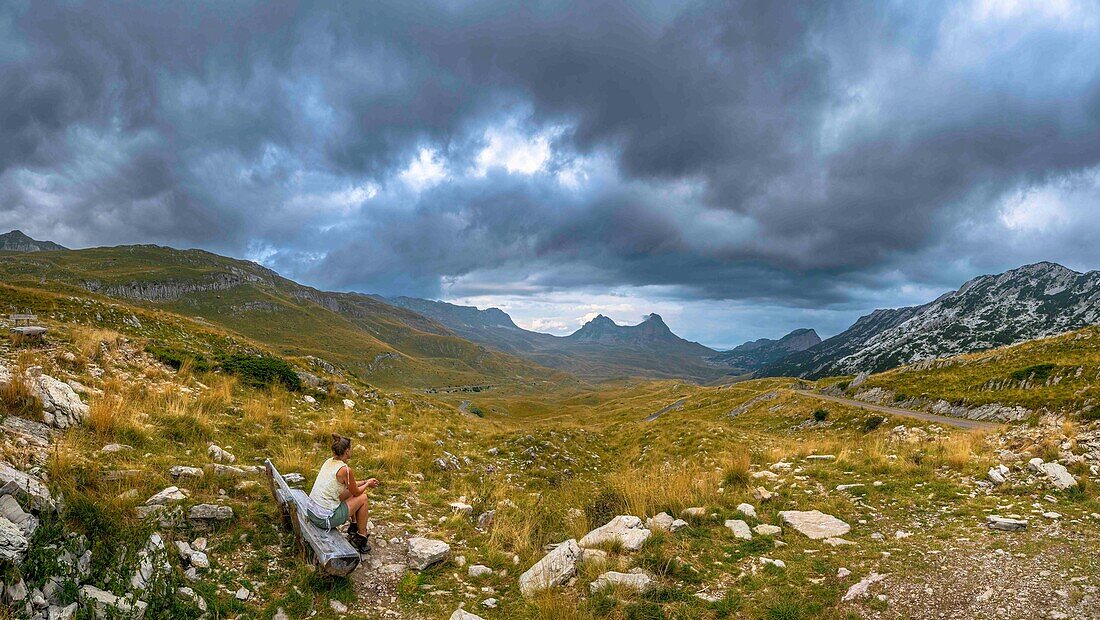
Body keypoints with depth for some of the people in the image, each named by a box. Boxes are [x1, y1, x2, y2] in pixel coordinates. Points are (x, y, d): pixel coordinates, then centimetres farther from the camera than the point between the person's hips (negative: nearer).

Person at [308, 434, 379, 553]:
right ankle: (362, 536, 22)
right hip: (325, 519, -8)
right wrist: (367, 484, 17)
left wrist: (365, 482, 26)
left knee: (350, 492, 24)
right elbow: (356, 492, -2)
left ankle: (354, 525, 42)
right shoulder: (345, 470, -19)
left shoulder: (329, 462, 5)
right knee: (363, 498, 10)